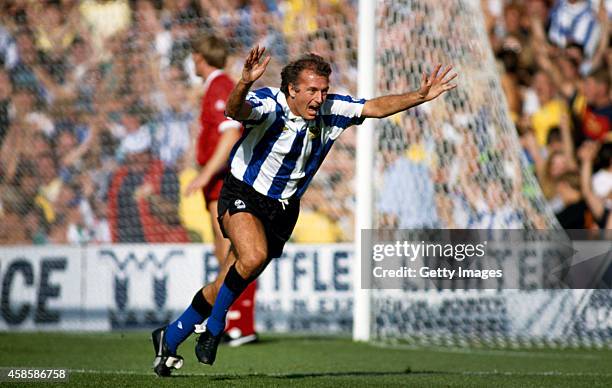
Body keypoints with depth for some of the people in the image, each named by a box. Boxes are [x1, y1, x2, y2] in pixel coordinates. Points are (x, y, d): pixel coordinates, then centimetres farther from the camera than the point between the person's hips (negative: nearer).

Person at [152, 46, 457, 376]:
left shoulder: (331, 110, -7)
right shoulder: (268, 105, -23)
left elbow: (376, 107, 1)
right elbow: (235, 111, -43)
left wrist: (421, 96, -11)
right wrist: (244, 83, -64)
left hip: (282, 209, 5)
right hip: (243, 195, -5)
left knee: (226, 288, 6)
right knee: (254, 256, -34)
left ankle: (169, 338, 25)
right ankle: (214, 326, -11)